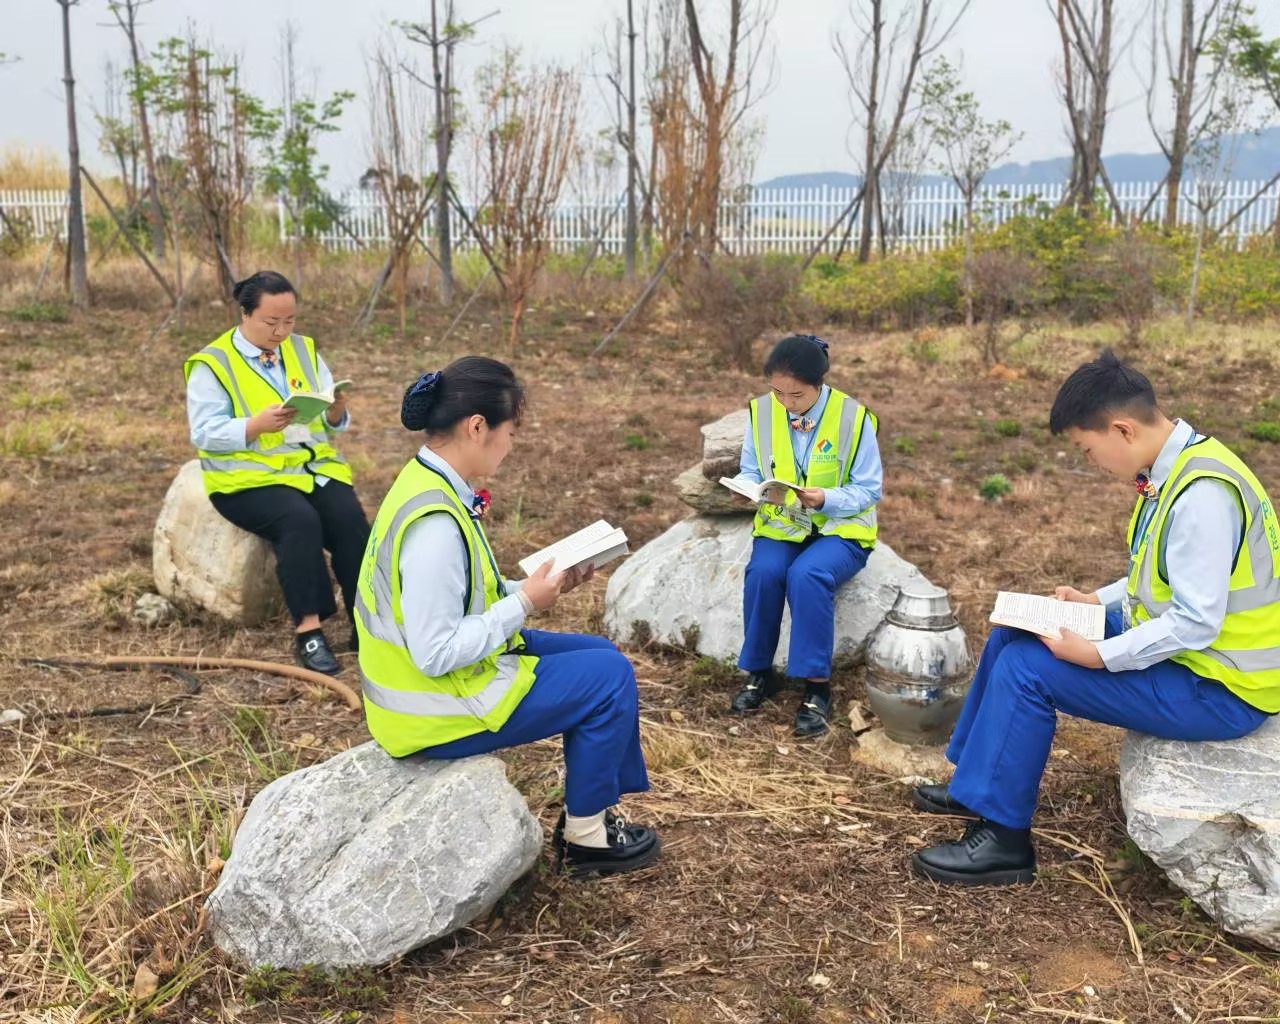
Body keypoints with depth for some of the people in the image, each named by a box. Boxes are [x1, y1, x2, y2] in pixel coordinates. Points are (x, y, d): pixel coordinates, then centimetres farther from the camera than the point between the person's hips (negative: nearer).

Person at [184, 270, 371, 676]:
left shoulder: (303, 350, 13)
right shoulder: (212, 364, -2)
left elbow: (332, 425, 11)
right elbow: (205, 433, -11)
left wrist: (336, 411, -13)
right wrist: (257, 425, -25)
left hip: (313, 465, 4)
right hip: (249, 476, -4)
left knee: (351, 519, -25)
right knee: (300, 520, -33)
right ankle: (307, 630, -24)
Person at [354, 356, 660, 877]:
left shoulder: (429, 482, 2)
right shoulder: (434, 523, -29)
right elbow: (436, 654, -28)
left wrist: (536, 589, 0)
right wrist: (525, 604, -20)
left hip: (455, 665, 10)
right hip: (439, 708, -10)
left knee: (602, 655, 14)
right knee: (609, 677, -5)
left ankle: (591, 809, 23)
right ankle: (583, 835, 12)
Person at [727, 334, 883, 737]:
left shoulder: (853, 417, -11)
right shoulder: (761, 412, -2)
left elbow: (867, 491, -7)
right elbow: (750, 473, 8)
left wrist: (826, 499, -25)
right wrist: (748, 489, -16)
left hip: (841, 528, -3)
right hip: (780, 523, 3)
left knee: (807, 575, -34)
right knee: (762, 572, -29)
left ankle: (817, 688, -21)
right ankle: (759, 673, -8)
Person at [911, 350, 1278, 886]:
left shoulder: (1201, 494, -27)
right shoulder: (1174, 466, 3)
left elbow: (1196, 621, -28)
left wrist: (1097, 656, -24)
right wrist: (1096, 600, 8)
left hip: (1216, 687, -10)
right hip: (1177, 645, 10)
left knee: (1027, 667, -18)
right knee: (1016, 631, 9)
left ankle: (1003, 838, -5)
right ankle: (977, 781, 21)